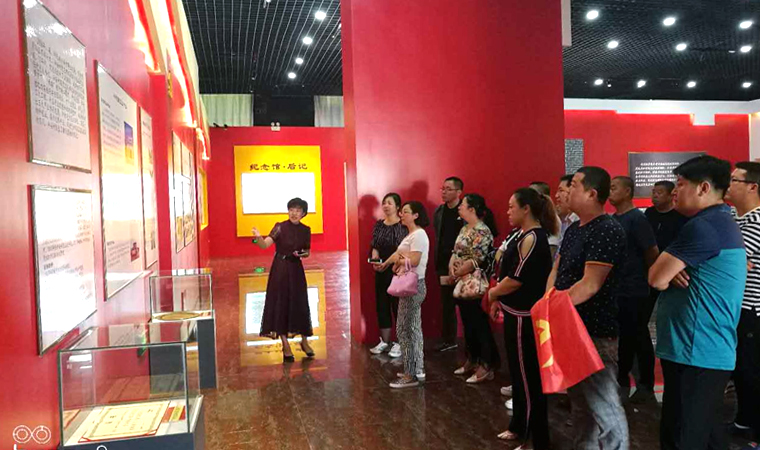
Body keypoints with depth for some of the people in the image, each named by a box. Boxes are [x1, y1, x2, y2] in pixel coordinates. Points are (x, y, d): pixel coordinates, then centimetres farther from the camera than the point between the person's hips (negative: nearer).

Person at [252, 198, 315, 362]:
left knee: (300, 304, 7)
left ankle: (304, 341, 26)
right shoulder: (280, 227, -8)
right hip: (280, 269, -3)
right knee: (281, 304, 1)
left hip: (296, 270, 3)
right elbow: (265, 244, -19)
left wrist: (303, 254, -9)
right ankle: (285, 345, 13)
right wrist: (258, 237, -39)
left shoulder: (305, 230, 3)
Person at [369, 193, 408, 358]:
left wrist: (387, 264, -20)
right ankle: (384, 341, 24)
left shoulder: (403, 226, -10)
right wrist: (375, 261, -8)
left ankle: (400, 343, 13)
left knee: (398, 306, 1)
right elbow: (375, 247, 12)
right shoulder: (379, 225, 8)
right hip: (381, 273, 6)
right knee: (382, 305, 12)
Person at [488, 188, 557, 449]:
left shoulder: (532, 238, -19)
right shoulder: (527, 236, 11)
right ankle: (520, 427, 34)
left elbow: (516, 279, -21)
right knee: (519, 372, 20)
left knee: (529, 377, 0)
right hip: (518, 313, 10)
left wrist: (492, 294, -5)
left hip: (524, 316, -10)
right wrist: (500, 300, 11)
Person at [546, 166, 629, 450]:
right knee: (580, 402, 21)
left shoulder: (607, 231, -18)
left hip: (596, 333, -9)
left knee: (603, 406, 0)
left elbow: (590, 285, -23)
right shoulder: (573, 229, 11)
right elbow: (557, 269, 12)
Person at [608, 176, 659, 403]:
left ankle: (646, 386, 16)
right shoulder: (612, 219, 9)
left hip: (633, 290, -7)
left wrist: (645, 276, 0)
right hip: (615, 289, 8)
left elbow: (653, 252, -14)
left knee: (639, 338, 3)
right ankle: (622, 382, 26)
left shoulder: (637, 218, -14)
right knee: (622, 337, 15)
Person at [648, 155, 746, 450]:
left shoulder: (702, 226, -19)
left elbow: (656, 278, -18)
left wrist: (667, 272, 3)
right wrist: (673, 270, -6)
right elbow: (665, 275, 17)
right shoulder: (721, 222, 16)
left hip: (695, 353, -10)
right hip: (708, 351, 10)